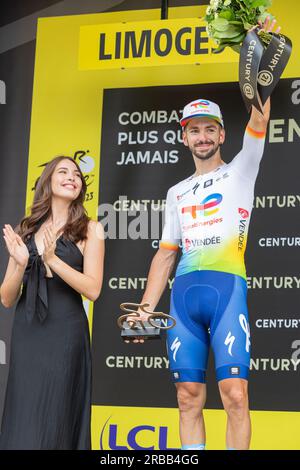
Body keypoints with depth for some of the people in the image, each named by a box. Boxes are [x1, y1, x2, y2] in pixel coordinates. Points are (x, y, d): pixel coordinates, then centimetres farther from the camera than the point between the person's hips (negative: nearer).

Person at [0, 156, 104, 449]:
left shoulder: (89, 229, 1)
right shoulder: (25, 230, 9)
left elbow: (92, 289, -8)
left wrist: (52, 259, -18)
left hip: (65, 332, -3)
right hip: (26, 333, 3)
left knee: (54, 423, 0)